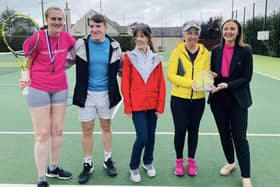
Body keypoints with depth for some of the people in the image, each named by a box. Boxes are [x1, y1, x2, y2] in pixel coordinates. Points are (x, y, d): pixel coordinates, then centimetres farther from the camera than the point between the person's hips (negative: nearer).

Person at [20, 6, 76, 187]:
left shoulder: (67, 37, -3)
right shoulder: (37, 38, -15)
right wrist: (26, 78, -21)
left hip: (60, 89, 5)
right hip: (38, 89, -4)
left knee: (58, 131, 13)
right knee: (43, 134, -1)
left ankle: (53, 168, 33)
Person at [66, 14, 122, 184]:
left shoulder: (114, 46, -2)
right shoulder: (81, 44, -6)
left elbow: (121, 68, 10)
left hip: (107, 94, 1)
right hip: (86, 94, 0)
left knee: (106, 127, 14)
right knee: (87, 130, 7)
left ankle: (108, 160, 32)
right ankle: (88, 165, 24)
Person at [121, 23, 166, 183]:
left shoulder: (155, 58, 3)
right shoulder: (129, 57, -3)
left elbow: (161, 84, 4)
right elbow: (125, 83, -4)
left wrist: (160, 106, 1)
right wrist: (128, 106, -6)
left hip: (153, 105, 3)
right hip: (137, 105, -3)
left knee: (151, 135, 13)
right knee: (142, 137, -6)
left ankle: (148, 163, 36)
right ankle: (133, 167, 17)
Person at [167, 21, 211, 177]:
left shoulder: (205, 53, -1)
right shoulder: (177, 51, -7)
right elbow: (171, 75, -13)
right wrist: (191, 83, -24)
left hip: (198, 99, 2)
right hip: (179, 99, -2)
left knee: (194, 130, 14)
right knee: (180, 130, 5)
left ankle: (191, 160, 34)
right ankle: (179, 160, 28)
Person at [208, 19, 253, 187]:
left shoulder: (245, 51, -8)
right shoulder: (216, 50, 2)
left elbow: (247, 77, -10)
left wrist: (228, 85, -22)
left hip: (238, 100, -3)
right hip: (219, 99, 4)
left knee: (239, 137, 0)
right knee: (224, 134, 15)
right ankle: (230, 163, 38)